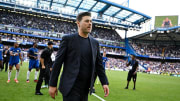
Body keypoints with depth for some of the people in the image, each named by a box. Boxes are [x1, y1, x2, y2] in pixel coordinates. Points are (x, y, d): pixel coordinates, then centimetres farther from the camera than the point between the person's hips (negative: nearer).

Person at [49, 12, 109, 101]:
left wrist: (104, 82, 3)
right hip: (71, 87, -4)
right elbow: (58, 62, -5)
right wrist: (52, 84, -5)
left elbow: (99, 64, 11)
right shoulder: (68, 39, -4)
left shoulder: (95, 43, 9)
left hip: (85, 89, 5)